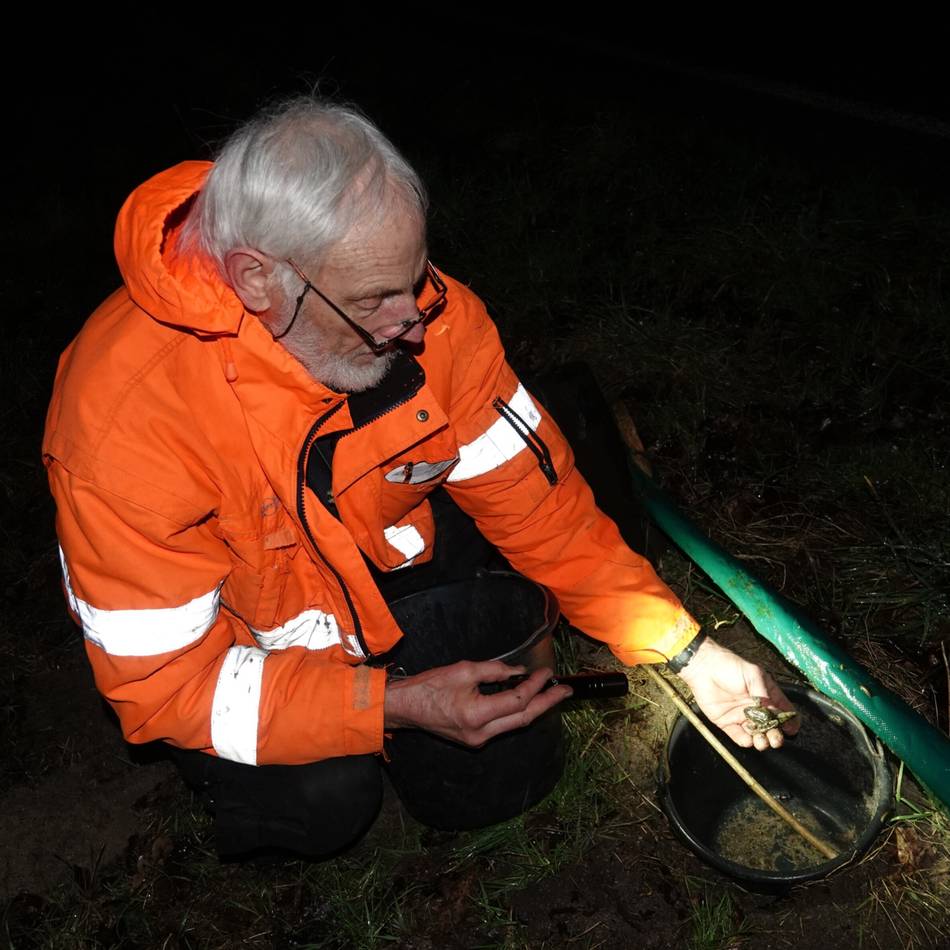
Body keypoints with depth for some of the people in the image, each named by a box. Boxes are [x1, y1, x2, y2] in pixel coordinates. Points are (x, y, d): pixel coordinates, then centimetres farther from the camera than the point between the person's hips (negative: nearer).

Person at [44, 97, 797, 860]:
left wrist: (688, 651, -18)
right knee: (328, 797, -24)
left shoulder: (418, 307, -22)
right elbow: (163, 683, -28)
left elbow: (533, 494, -15)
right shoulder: (125, 411, -36)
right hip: (228, 638, -4)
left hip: (379, 565, 5)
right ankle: (244, 796, 8)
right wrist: (394, 706, -35)